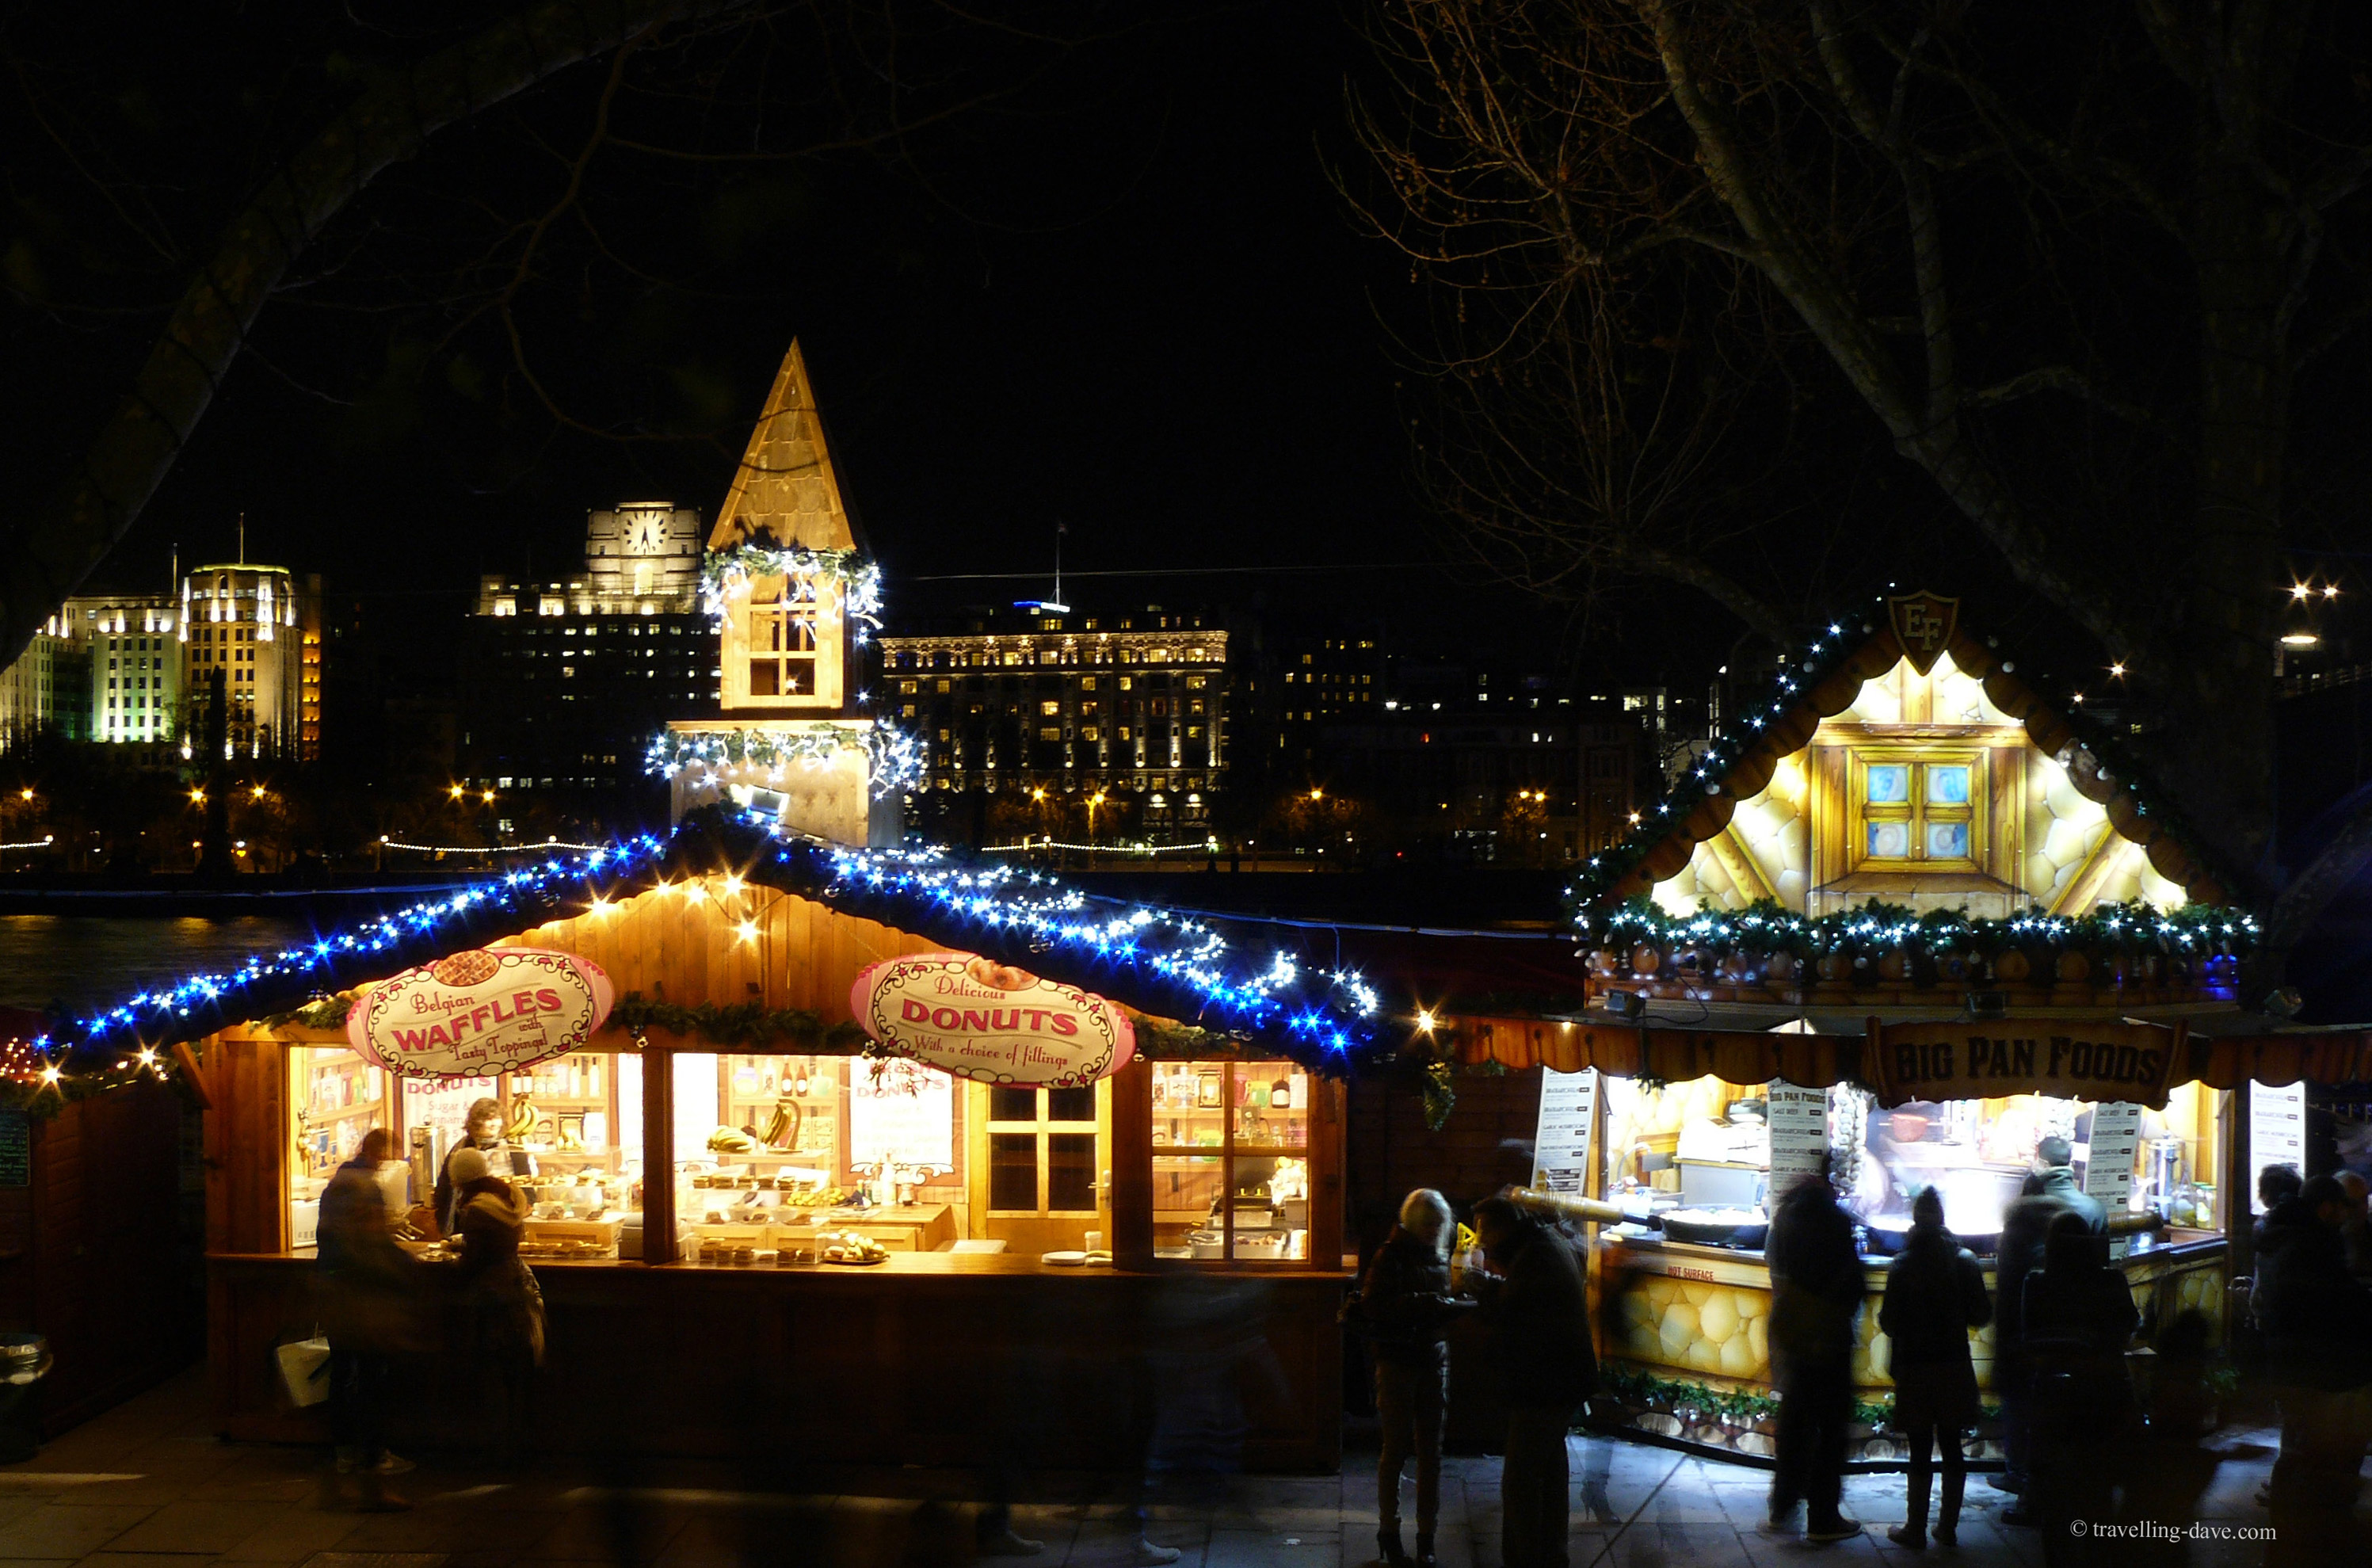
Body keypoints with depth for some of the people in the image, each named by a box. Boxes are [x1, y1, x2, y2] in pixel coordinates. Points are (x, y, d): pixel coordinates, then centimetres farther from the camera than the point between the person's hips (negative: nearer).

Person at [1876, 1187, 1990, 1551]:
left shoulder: (1902, 1265, -9)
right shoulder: (1965, 1261, -3)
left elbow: (1890, 1323, -9)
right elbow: (1981, 1315, 0)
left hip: (1915, 1370, -2)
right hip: (1955, 1367, 2)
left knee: (1920, 1451, 2)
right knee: (1952, 1447, 10)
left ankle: (1916, 1530, 7)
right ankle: (1948, 1527, 16)